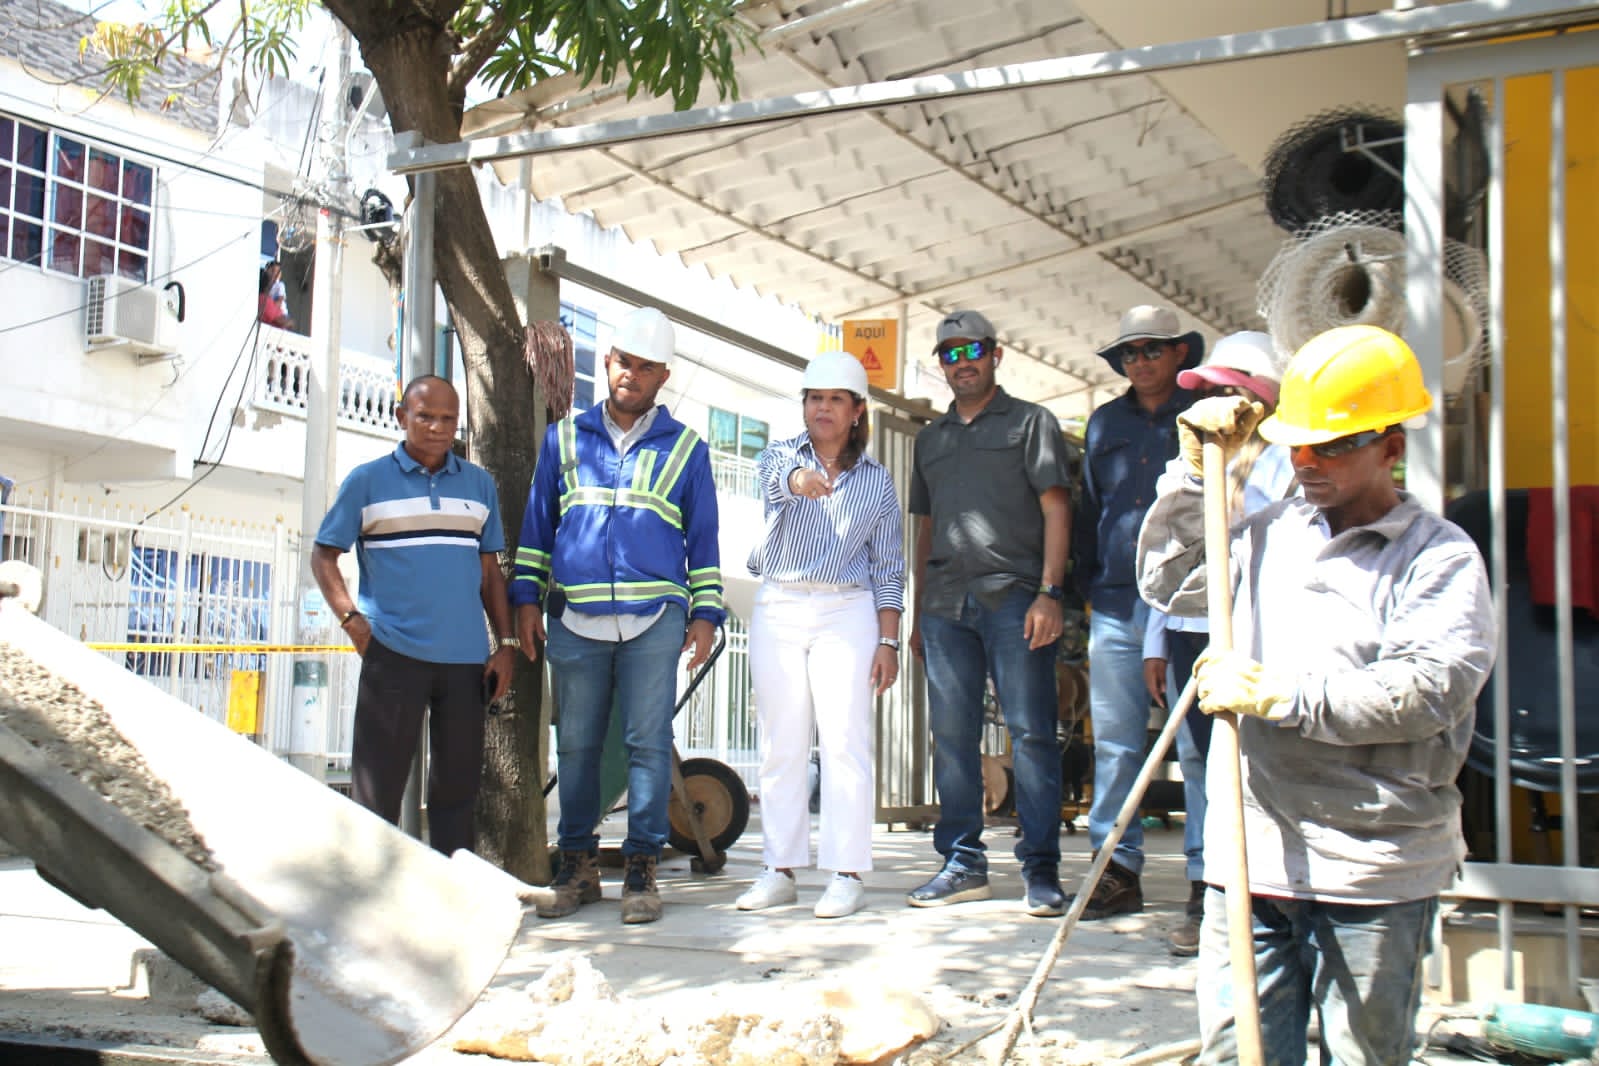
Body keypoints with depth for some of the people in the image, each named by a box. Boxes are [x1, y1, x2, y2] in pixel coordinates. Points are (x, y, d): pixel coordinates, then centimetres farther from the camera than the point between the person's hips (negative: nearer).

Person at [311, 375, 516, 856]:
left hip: (467, 658, 3)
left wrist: (505, 643, 7)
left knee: (458, 784, 9)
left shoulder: (479, 484, 13)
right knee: (378, 785, -1)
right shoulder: (367, 480, 4)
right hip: (393, 654, -3)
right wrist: (350, 618, -7)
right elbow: (324, 555, 7)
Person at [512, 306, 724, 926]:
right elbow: (536, 524, 16)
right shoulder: (565, 438, 14)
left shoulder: (685, 449, 11)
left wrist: (705, 613, 3)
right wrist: (527, 598, 7)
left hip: (654, 617, -1)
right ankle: (578, 867, 14)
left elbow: (703, 539, 11)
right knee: (576, 745, 5)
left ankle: (641, 870, 4)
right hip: (574, 618, 2)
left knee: (648, 742, -3)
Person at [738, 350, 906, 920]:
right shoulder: (781, 455, 7)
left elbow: (888, 568, 8)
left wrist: (888, 642, -1)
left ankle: (847, 874, -3)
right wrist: (799, 480, -43)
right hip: (777, 610, 1)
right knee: (781, 743, 3)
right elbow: (774, 479, -19)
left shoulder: (877, 481, 9)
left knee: (845, 740, -7)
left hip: (847, 613, -1)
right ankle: (780, 870, 10)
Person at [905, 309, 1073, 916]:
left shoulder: (1030, 422, 9)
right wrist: (918, 614, 17)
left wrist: (1049, 592, -12)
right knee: (952, 735, 4)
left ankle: (1041, 868, -1)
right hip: (946, 603, 5)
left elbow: (1056, 509, 0)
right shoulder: (931, 438, 22)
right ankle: (963, 863, 12)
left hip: (1014, 597, -4)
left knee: (1031, 733, -6)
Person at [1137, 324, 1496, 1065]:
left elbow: (1424, 692, -17)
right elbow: (1166, 582, 22)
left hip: (1369, 874, -5)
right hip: (1250, 859, 5)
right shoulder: (1270, 533, 14)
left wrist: (1276, 693, -18)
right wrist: (1197, 472, 12)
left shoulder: (1441, 555, -5)